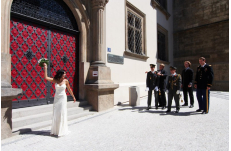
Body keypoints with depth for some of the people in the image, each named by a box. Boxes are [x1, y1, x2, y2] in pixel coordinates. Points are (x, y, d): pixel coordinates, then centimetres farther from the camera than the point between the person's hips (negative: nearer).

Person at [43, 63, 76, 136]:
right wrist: (45, 68, -12)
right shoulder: (55, 80, -2)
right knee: (55, 114, 7)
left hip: (63, 98, -1)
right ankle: (55, 130, 22)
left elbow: (69, 89, 7)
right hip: (56, 98, 2)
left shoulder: (66, 81, -3)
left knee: (62, 114, 0)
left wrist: (73, 97, 13)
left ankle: (62, 130, 13)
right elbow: (46, 77, -11)